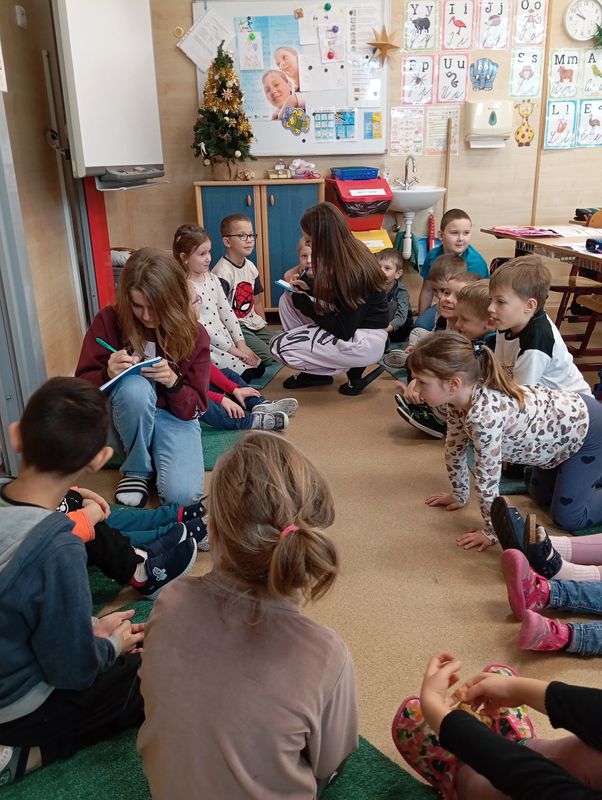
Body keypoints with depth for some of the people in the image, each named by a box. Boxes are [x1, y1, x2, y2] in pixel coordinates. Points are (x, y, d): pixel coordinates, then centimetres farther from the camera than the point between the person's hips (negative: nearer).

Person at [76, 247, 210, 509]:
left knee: (182, 494, -27)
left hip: (173, 416, 0)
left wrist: (172, 381, -29)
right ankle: (137, 468, -11)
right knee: (135, 387, -38)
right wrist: (108, 374, -30)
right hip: (126, 415, 0)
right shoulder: (108, 320, -13)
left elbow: (194, 407, -7)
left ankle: (156, 451, 9)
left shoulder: (194, 335, -11)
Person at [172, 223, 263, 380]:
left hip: (225, 337, 7)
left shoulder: (212, 279, 7)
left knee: (258, 367, -4)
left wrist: (241, 343, -1)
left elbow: (227, 311, 8)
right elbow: (200, 326, -19)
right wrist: (231, 349, -17)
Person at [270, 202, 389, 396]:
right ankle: (313, 371, 11)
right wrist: (308, 290, 7)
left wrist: (305, 305, -13)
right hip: (353, 328, 10)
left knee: (279, 347, -12)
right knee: (288, 300, 11)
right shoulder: (355, 251, 0)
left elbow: (344, 331, -23)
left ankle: (354, 369, 1)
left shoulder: (350, 271, -27)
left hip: (365, 343, -9)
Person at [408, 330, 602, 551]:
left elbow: (487, 479, -30)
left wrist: (491, 531, -18)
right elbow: (455, 449, 1)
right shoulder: (459, 398, -14)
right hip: (565, 415, 8)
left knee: (568, 517, -3)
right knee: (542, 497, 23)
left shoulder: (483, 415, -40)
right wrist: (459, 496, 12)